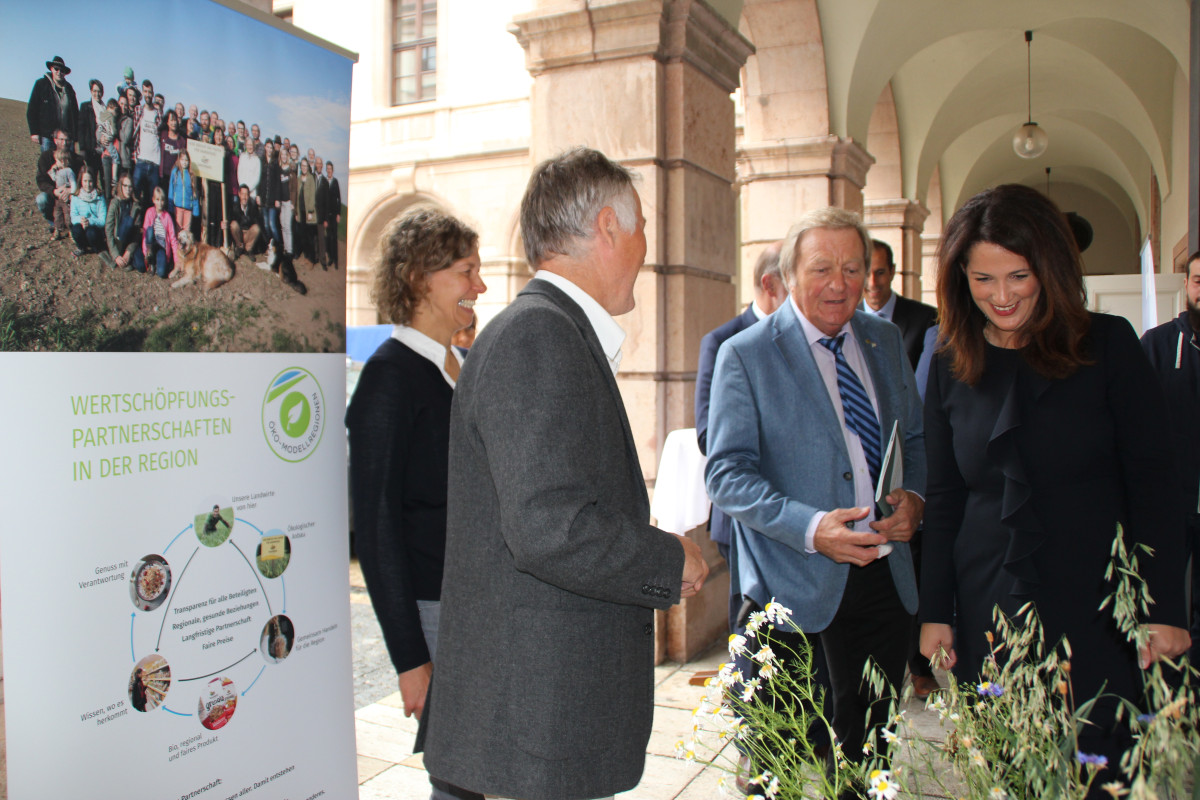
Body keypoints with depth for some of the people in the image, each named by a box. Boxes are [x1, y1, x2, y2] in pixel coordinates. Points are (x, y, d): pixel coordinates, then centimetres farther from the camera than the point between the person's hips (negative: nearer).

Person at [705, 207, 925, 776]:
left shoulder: (886, 341, 10)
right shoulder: (744, 355, -7)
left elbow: (915, 438, 17)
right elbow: (726, 474, -12)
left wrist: (914, 496, -5)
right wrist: (810, 527, -25)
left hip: (885, 575, 5)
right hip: (797, 585, -4)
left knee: (869, 751, 17)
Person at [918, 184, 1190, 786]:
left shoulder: (1108, 345, -3)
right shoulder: (951, 368, 4)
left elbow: (1152, 484, -3)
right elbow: (943, 500, 6)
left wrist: (1165, 608, -7)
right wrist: (935, 612, 3)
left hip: (1097, 612, -2)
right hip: (989, 617, 2)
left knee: (1099, 772, 6)